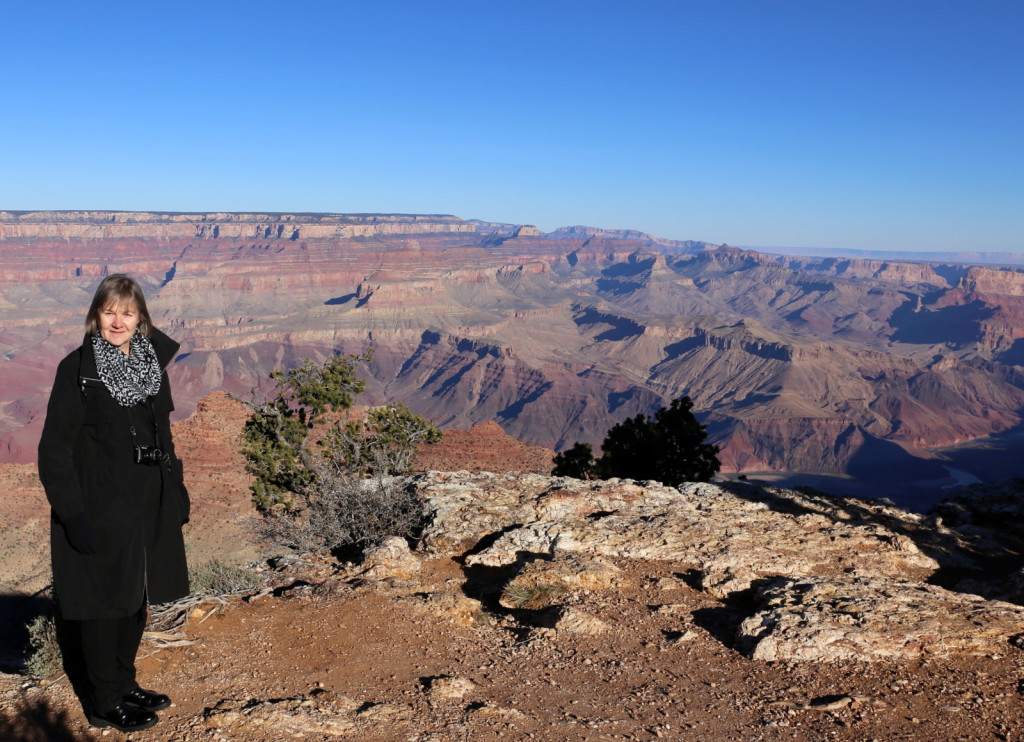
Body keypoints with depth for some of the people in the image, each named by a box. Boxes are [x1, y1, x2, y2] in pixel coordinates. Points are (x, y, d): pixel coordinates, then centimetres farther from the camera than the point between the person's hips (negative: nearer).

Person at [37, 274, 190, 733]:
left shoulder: (152, 362, 5)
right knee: (104, 601, 5)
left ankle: (124, 684, 33)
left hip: (147, 504, 6)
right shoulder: (78, 369, -12)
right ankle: (105, 703, 21)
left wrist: (175, 489, 11)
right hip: (99, 506, -6)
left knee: (136, 597, 16)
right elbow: (55, 447, -13)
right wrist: (72, 513, -18)